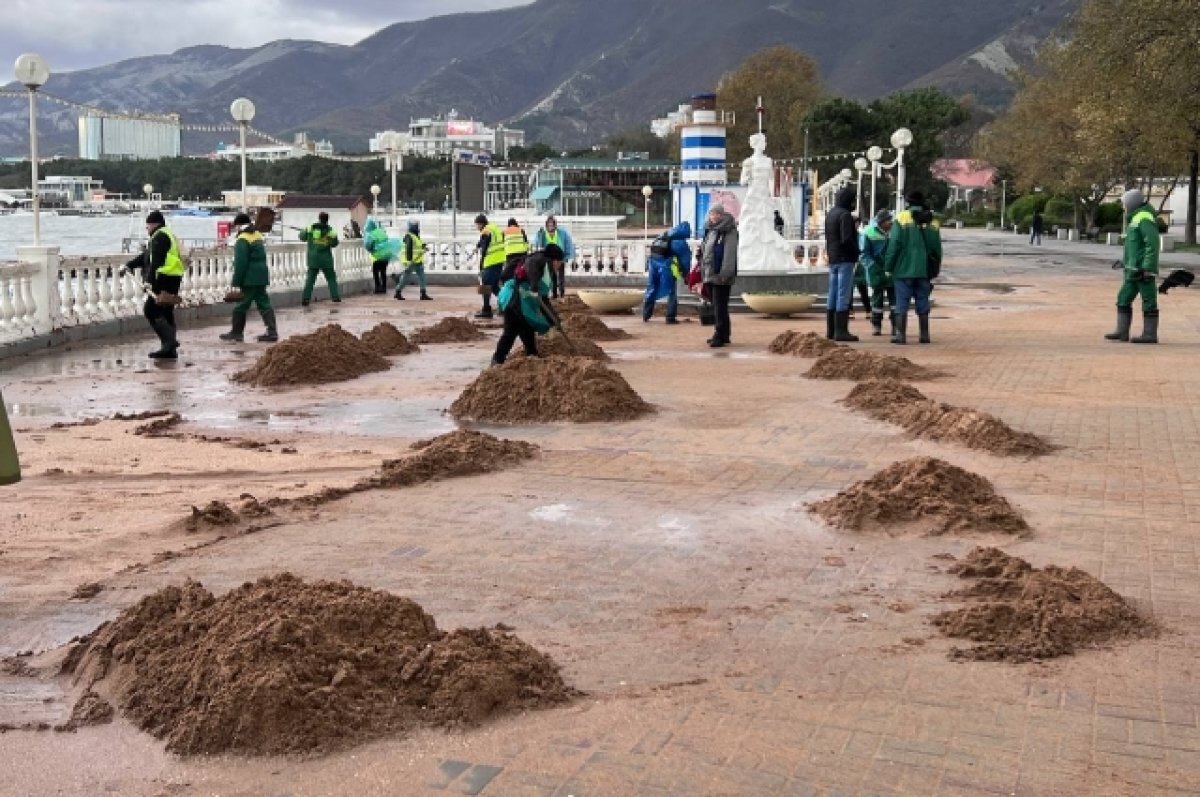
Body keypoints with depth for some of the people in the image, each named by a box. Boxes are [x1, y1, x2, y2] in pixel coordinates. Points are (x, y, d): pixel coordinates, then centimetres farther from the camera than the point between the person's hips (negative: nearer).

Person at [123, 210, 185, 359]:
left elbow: (156, 261, -20)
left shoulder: (159, 237, -9)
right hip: (172, 279, 10)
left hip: (165, 279, -10)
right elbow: (146, 256, 26)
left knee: (150, 311, -8)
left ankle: (169, 341, -14)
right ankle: (170, 349, 12)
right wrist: (130, 265, 20)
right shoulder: (168, 235, 23)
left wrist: (150, 280, -24)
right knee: (166, 313, 11)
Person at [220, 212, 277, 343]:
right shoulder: (258, 235, 12)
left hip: (250, 278, -8)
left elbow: (240, 263, -18)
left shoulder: (242, 240, -14)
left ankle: (236, 332, 11)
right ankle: (272, 332, 3)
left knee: (241, 305, 2)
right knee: (264, 303, 8)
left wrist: (236, 281, -14)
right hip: (262, 276, 8)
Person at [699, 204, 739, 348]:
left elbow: (730, 254, -16)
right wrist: (703, 271, 18)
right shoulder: (710, 231, 16)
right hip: (710, 275, 8)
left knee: (720, 307, -9)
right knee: (716, 306, 13)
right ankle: (723, 336, 22)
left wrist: (725, 274, -22)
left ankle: (720, 336, -7)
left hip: (721, 276, -8)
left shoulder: (729, 231, -8)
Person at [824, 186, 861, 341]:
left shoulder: (830, 215, 15)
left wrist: (830, 254, 15)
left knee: (833, 295, 12)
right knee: (844, 295, -8)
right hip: (845, 259, -9)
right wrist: (856, 251, -7)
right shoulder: (845, 215, -14)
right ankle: (841, 331, -9)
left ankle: (830, 330, 16)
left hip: (832, 259, 9)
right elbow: (846, 239, -21)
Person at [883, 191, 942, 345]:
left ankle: (901, 334, -3)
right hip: (924, 270, 4)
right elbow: (937, 248, 12)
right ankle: (924, 335, 11)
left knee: (902, 303, 0)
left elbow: (894, 244, -10)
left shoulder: (902, 218, -6)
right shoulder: (932, 221, 10)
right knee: (923, 303, 10)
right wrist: (934, 270, 19)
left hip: (904, 269, -4)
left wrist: (888, 266, -3)